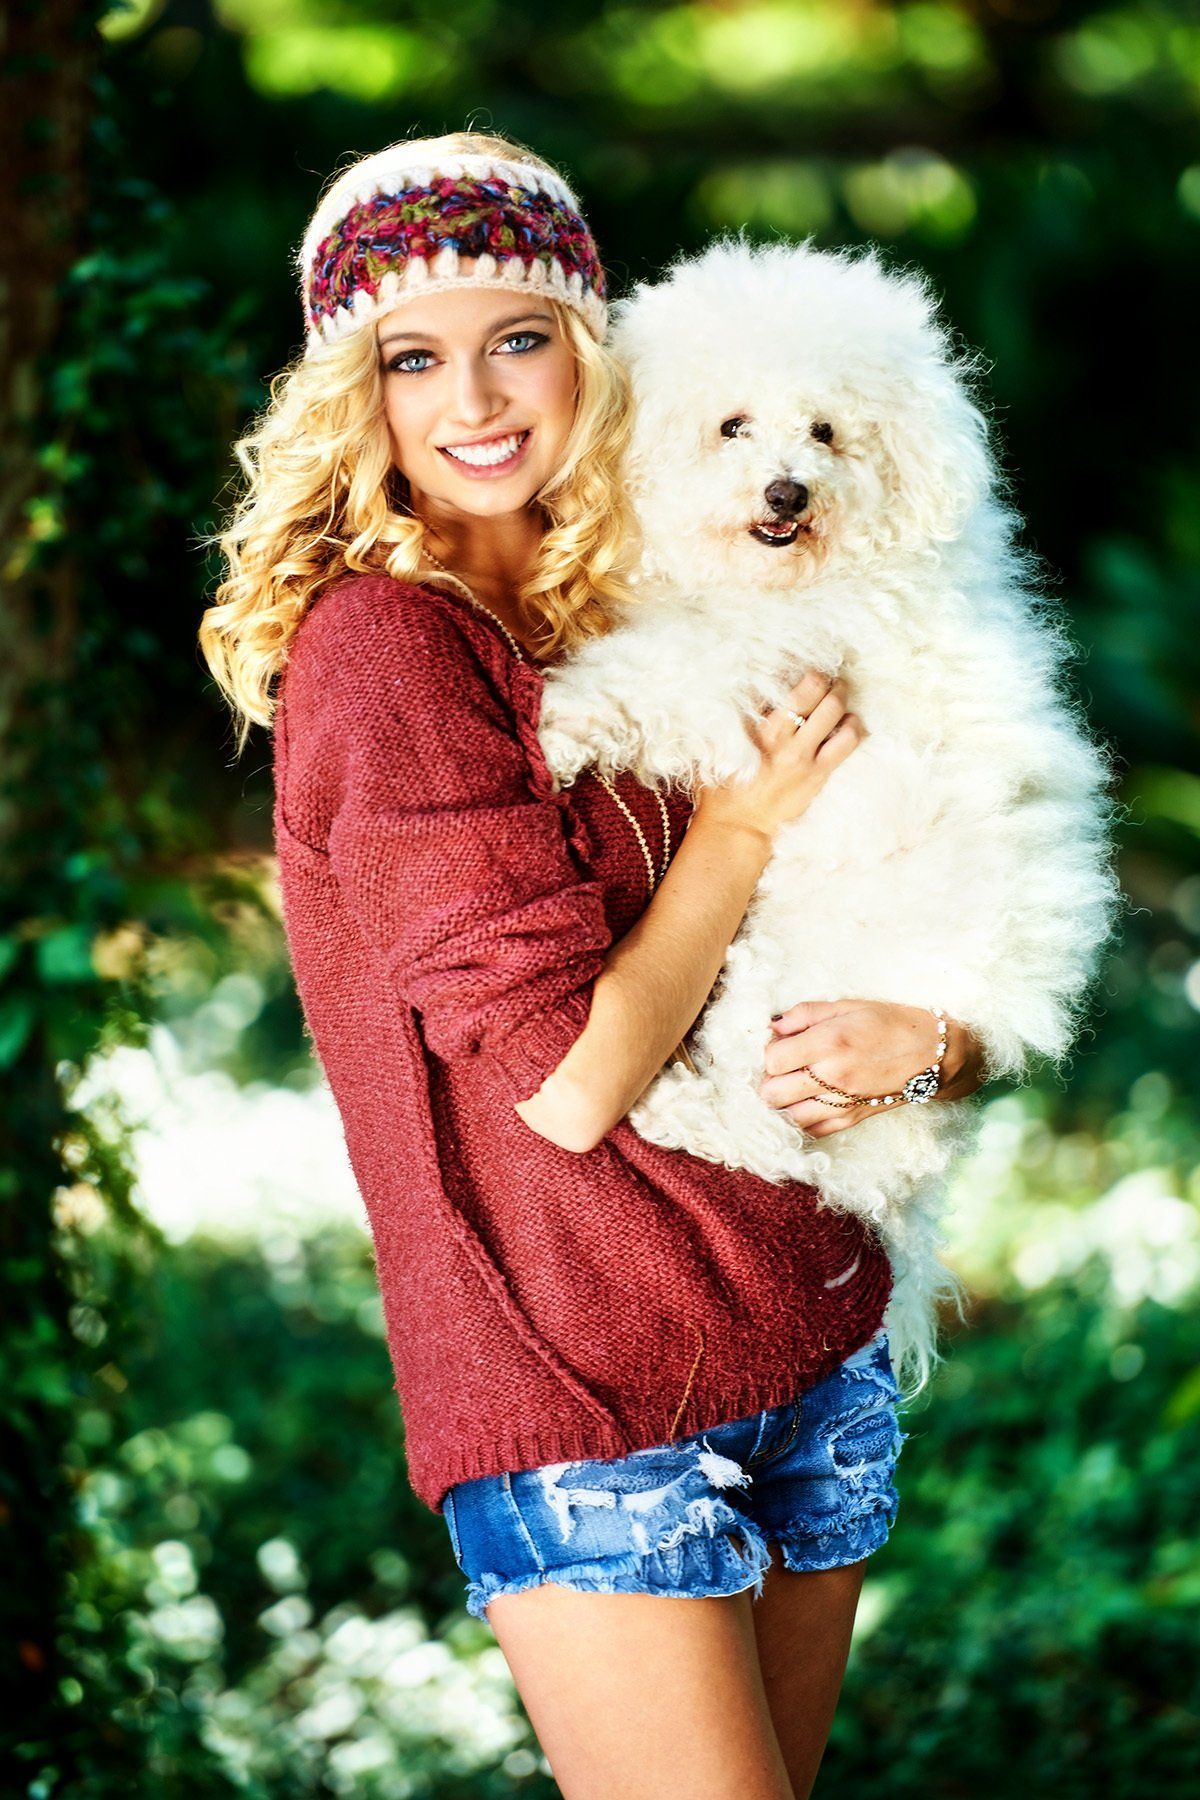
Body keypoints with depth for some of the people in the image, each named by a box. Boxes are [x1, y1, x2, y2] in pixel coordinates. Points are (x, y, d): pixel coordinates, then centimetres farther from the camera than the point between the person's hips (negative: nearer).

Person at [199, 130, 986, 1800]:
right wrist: (747, 816, -8)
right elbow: (565, 1081, -17)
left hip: (818, 1340, 7)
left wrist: (921, 1032, -9)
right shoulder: (380, 640, -12)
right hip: (583, 1387, -7)